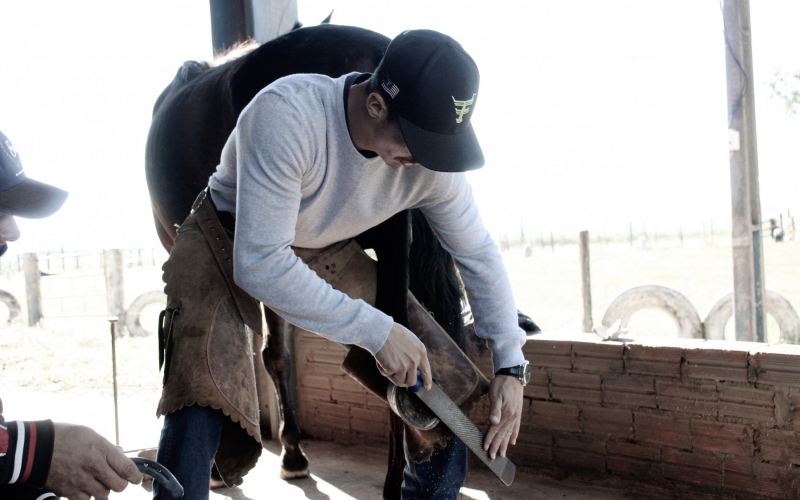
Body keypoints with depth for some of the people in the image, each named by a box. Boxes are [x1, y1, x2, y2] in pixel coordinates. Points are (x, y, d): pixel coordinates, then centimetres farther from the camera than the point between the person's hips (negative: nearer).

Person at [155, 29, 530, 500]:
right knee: (201, 403, -27)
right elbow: (259, 264, -39)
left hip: (329, 251, 5)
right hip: (227, 245, -4)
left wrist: (511, 367, -11)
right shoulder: (287, 115, -39)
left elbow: (480, 256, -6)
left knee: (438, 373, -4)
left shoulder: (432, 160, -22)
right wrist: (376, 330, -37)